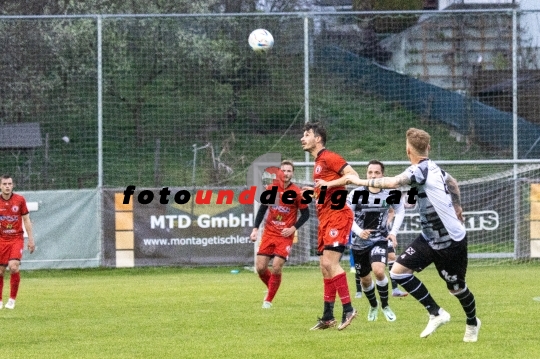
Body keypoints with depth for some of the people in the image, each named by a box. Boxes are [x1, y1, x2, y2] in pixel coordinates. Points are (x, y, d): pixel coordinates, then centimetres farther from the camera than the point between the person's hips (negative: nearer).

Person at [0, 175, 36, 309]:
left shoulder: (20, 200, -2)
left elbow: (26, 220, 4)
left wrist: (31, 240, 1)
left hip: (17, 239, -2)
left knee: (13, 266, -19)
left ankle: (12, 299, -6)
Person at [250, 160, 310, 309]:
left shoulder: (297, 192, -7)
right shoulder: (271, 189, 2)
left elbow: (305, 214, -1)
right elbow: (262, 209, 12)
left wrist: (293, 228, -14)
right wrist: (255, 229, 4)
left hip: (285, 236, -3)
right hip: (269, 234, 3)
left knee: (276, 268, -13)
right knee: (260, 267, -4)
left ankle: (269, 300, 3)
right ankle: (271, 288, 26)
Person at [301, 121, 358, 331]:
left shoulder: (329, 158, -8)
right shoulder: (318, 163, 20)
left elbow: (353, 176, -18)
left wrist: (329, 184, -22)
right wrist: (314, 192, 15)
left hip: (337, 214, -10)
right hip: (325, 218, 10)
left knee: (329, 262, -18)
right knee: (325, 266, 9)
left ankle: (348, 309, -15)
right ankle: (328, 317, 13)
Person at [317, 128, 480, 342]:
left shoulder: (421, 170, -22)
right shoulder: (433, 168, 4)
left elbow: (393, 182, -38)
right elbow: (452, 183, 23)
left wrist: (360, 181, -30)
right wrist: (457, 208, 37)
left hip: (451, 242, -9)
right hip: (430, 238, 9)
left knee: (456, 287, 6)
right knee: (399, 271, -3)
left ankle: (472, 323, 34)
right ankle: (436, 313, 6)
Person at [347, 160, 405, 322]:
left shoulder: (389, 193, -9)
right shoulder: (357, 193, -13)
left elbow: (400, 211, 9)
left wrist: (393, 232, -2)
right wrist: (359, 231, -27)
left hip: (380, 240, -1)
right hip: (360, 242, 1)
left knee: (378, 271, -26)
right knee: (365, 280, 13)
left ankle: (385, 305, -2)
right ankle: (373, 305, 44)